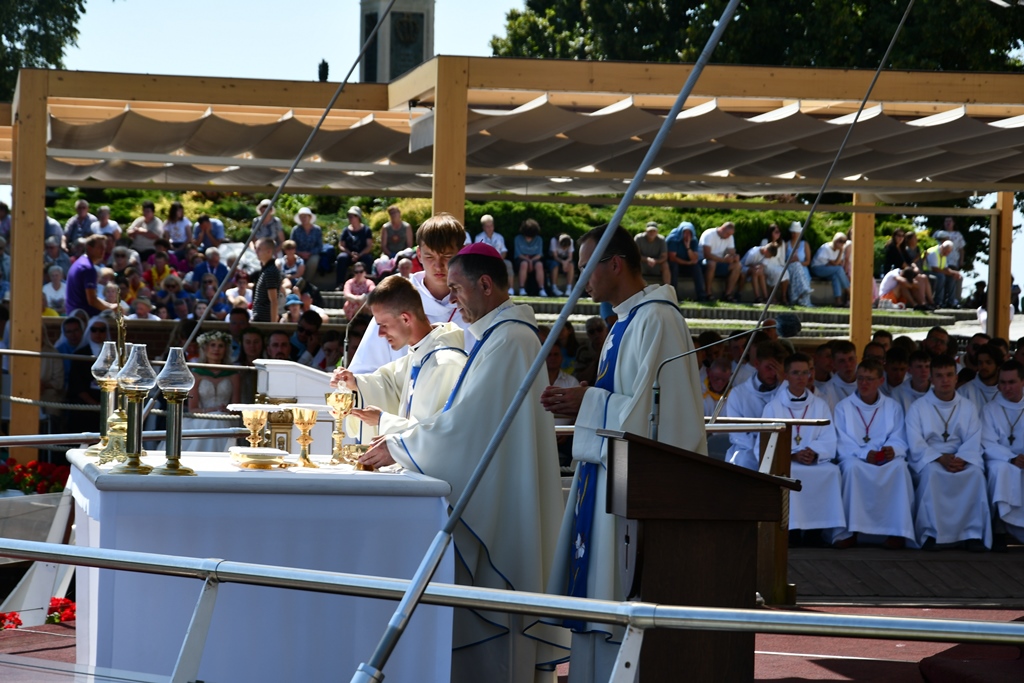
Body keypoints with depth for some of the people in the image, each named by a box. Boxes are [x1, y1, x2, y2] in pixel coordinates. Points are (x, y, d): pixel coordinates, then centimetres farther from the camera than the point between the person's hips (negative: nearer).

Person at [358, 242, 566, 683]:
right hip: (493, 494, 10)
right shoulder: (502, 332, 15)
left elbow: (466, 420, -20)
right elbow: (473, 416, 19)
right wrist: (394, 428, 13)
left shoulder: (506, 339, -17)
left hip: (497, 496, -10)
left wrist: (398, 448, -11)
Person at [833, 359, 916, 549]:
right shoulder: (843, 407, 7)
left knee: (900, 466, -33)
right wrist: (864, 454, -22)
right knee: (852, 466, -37)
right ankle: (850, 531, -31)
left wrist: (892, 450, -23)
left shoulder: (893, 406, 12)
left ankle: (897, 530, -30)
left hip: (887, 461, 1)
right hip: (855, 457, -1)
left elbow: (899, 439, 2)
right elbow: (842, 442, -4)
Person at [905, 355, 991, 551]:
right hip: (927, 460, -2)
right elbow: (916, 444, -8)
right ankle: (931, 533, -30)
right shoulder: (918, 407, 2)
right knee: (932, 472, -37)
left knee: (976, 473, -31)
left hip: (961, 461, 2)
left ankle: (973, 533, -26)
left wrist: (961, 459, -22)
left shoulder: (968, 408, 10)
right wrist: (940, 459, -24)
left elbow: (973, 442, -1)